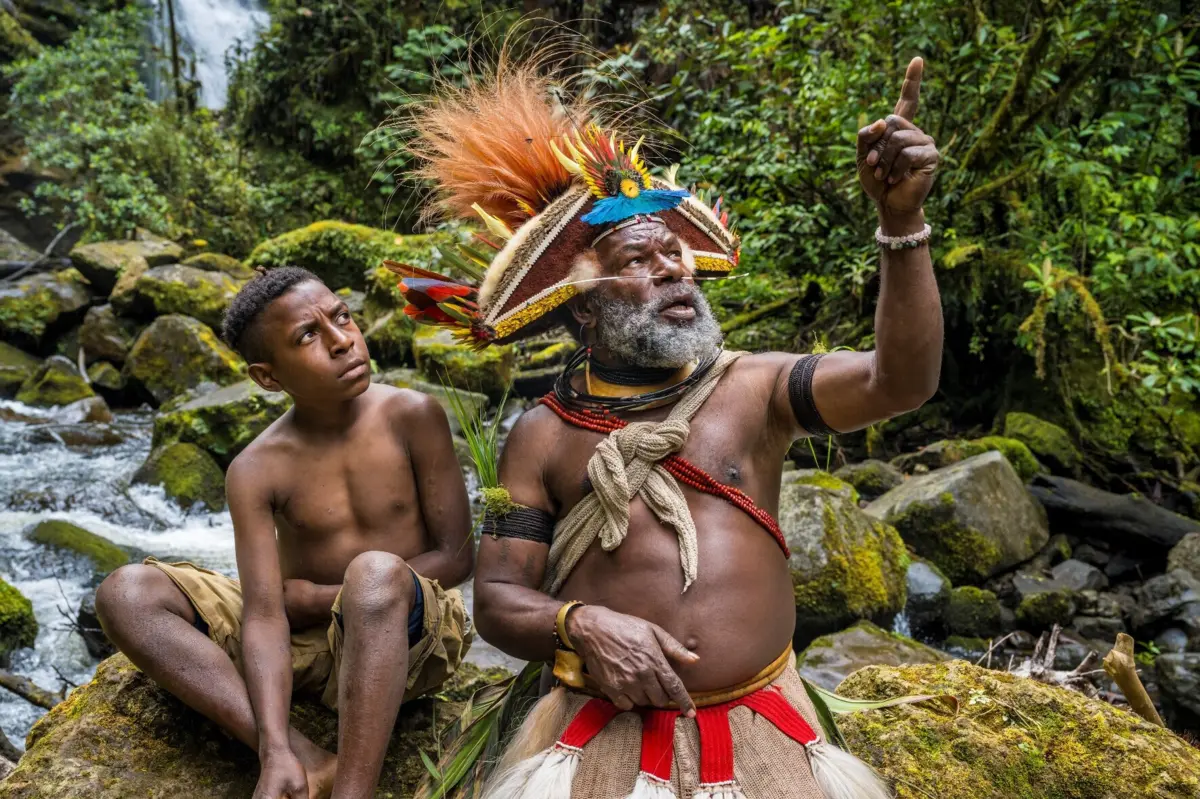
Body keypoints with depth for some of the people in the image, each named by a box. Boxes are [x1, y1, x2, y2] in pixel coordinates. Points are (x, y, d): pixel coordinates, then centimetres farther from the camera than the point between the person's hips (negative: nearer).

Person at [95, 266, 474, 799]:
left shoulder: (412, 417, -10)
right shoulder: (257, 471, -7)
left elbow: (456, 556, -8)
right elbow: (264, 618, -14)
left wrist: (320, 597, -9)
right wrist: (275, 752, -28)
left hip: (403, 636, -3)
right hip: (302, 642, 4)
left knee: (375, 572, -38)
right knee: (127, 593, -15)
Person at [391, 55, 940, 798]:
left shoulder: (752, 386, -1)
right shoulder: (543, 435, 0)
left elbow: (899, 381, -15)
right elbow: (496, 598, 1)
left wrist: (902, 221, -26)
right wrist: (582, 625, -20)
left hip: (763, 732, 1)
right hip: (603, 734, 0)